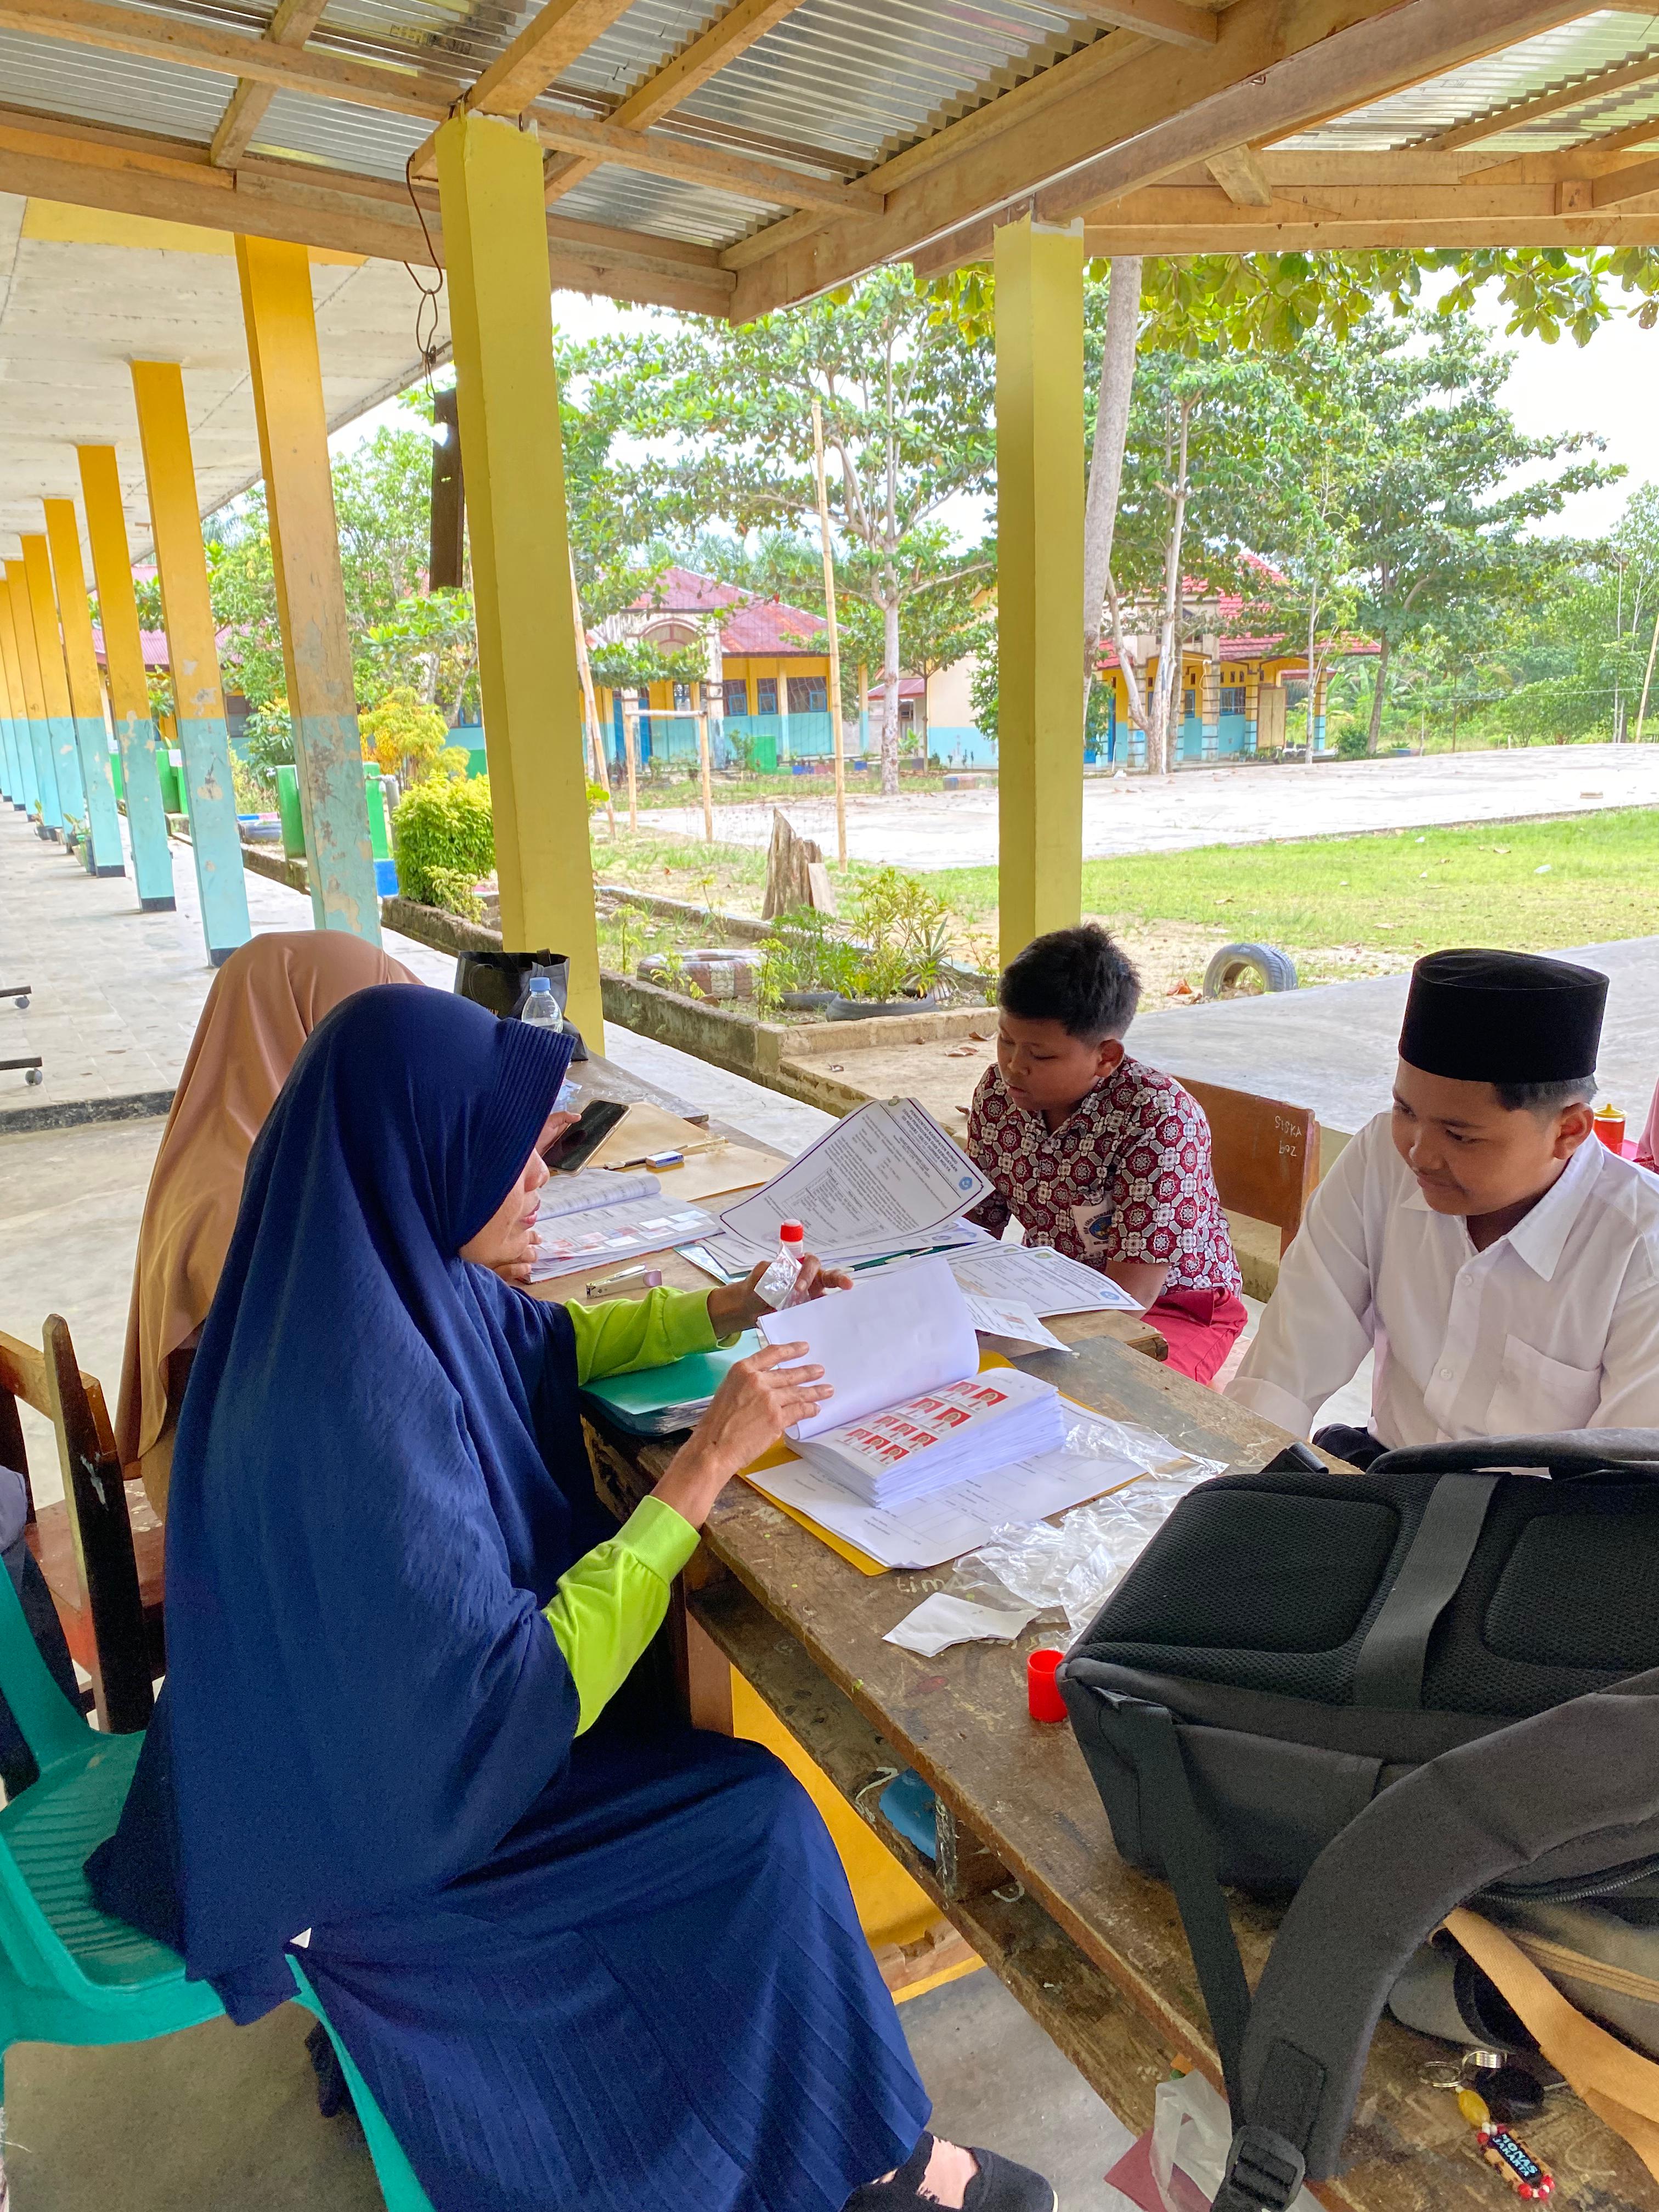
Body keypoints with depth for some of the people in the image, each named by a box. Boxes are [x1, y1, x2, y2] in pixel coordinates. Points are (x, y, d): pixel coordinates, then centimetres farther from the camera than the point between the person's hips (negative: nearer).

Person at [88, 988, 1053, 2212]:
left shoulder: (401, 1273, -9)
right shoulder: (355, 1401, -36)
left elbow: (551, 1341, 13)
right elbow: (524, 1695, -31)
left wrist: (727, 1309, 7)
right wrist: (703, 1466, -29)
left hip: (402, 1702, 9)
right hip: (380, 1819, -8)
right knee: (757, 1821, -8)